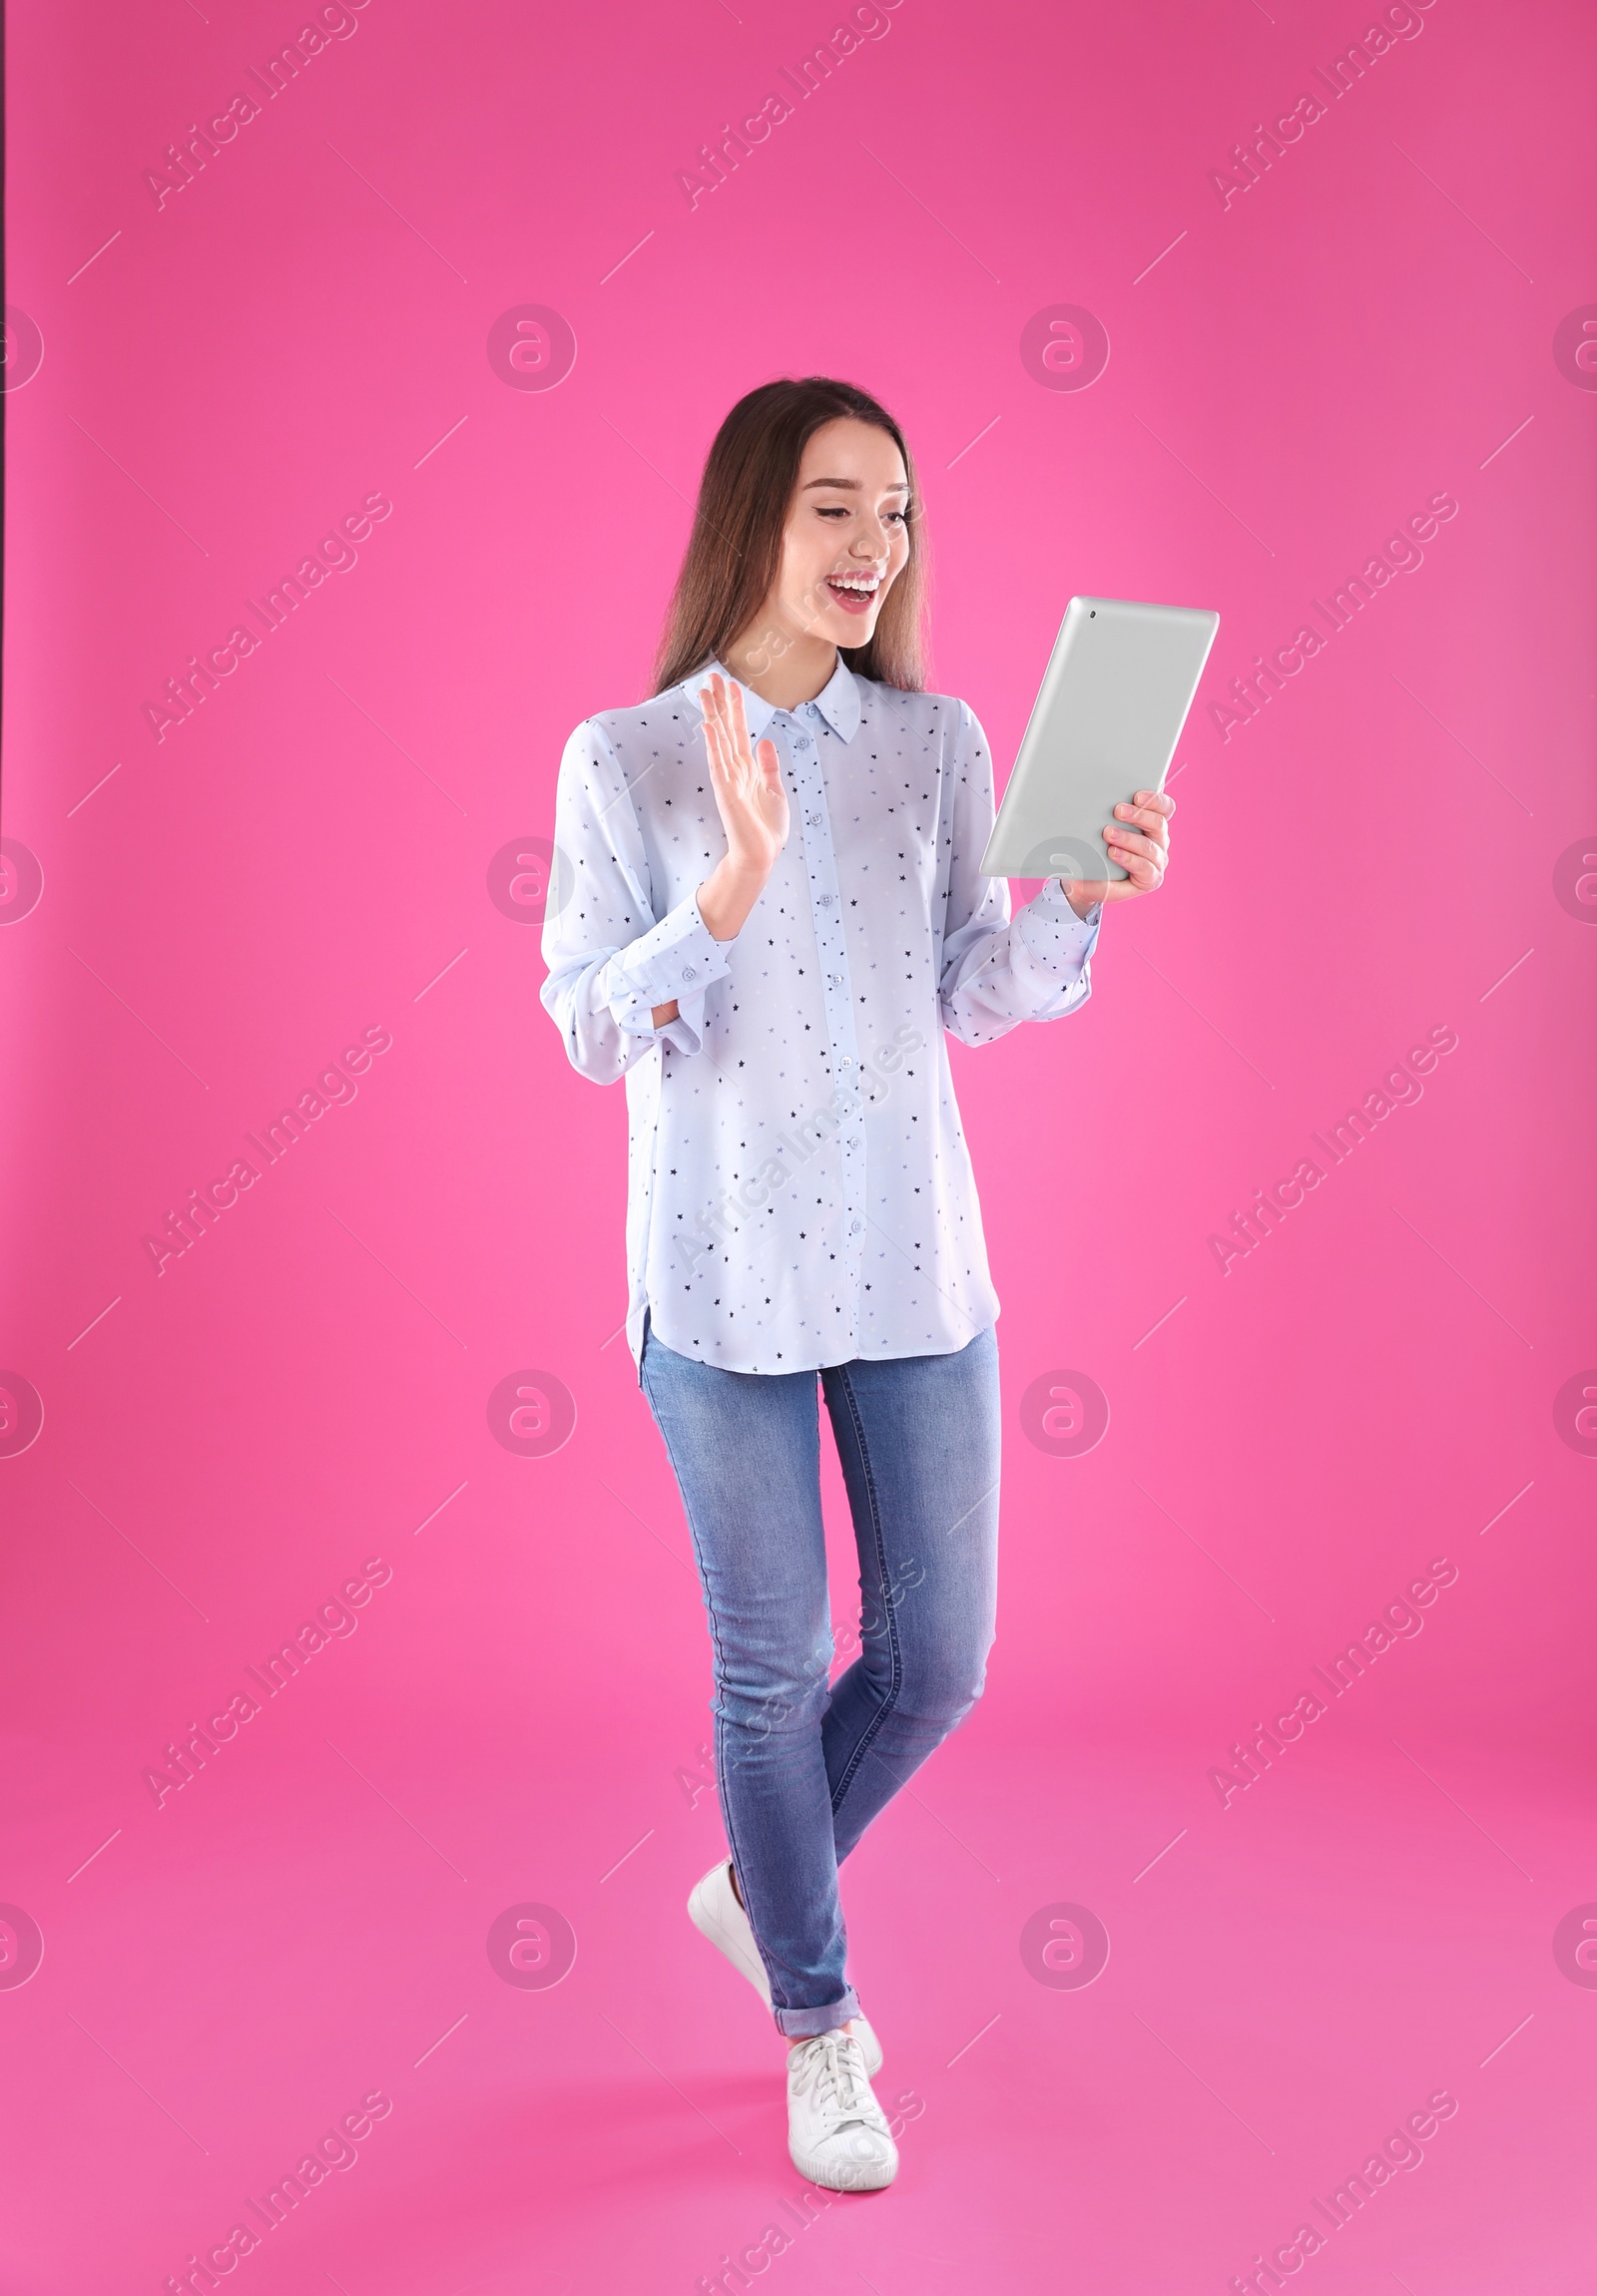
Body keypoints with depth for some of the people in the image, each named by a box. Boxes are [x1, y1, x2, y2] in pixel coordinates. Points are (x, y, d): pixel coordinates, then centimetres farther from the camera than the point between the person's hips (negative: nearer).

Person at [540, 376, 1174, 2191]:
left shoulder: (938, 741, 5)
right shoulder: (625, 759, -3)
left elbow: (977, 1002, 4)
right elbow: (590, 1029, -8)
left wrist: (1085, 899, -14)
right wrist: (732, 884, -23)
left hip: (916, 1264, 3)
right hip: (725, 1276, -3)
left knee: (937, 1662, 9)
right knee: (773, 1667, 9)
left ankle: (754, 1887, 39)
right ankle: (815, 2022, 32)